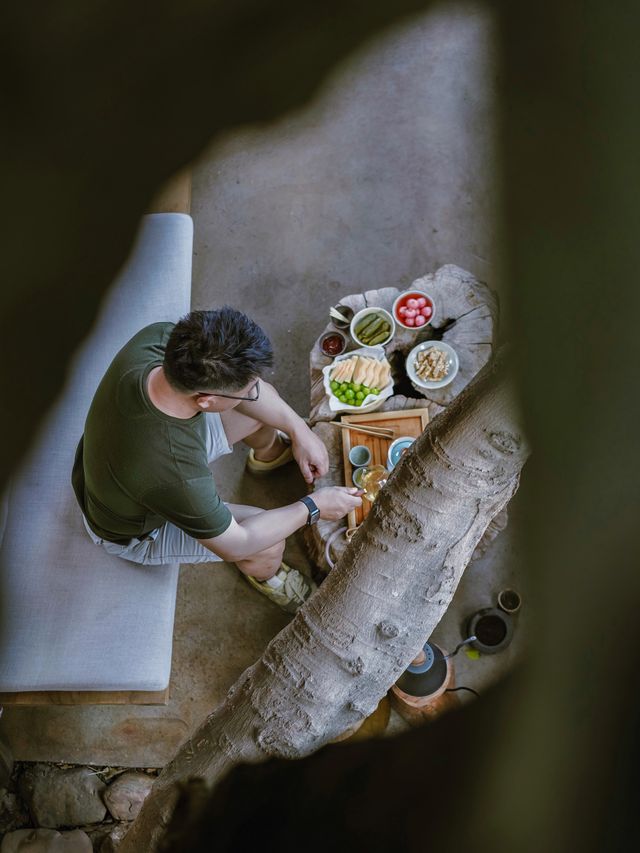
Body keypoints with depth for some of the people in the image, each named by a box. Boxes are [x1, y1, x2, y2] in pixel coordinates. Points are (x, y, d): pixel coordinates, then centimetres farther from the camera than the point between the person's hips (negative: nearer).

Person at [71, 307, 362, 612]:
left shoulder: (157, 337, -31)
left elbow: (235, 378, -11)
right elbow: (235, 545, -27)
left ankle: (268, 453, 44)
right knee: (269, 546, -12)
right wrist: (312, 508, -17)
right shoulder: (177, 474, -47)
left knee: (267, 399, 6)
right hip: (137, 531, -6)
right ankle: (264, 574, 28)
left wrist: (298, 428, -11)